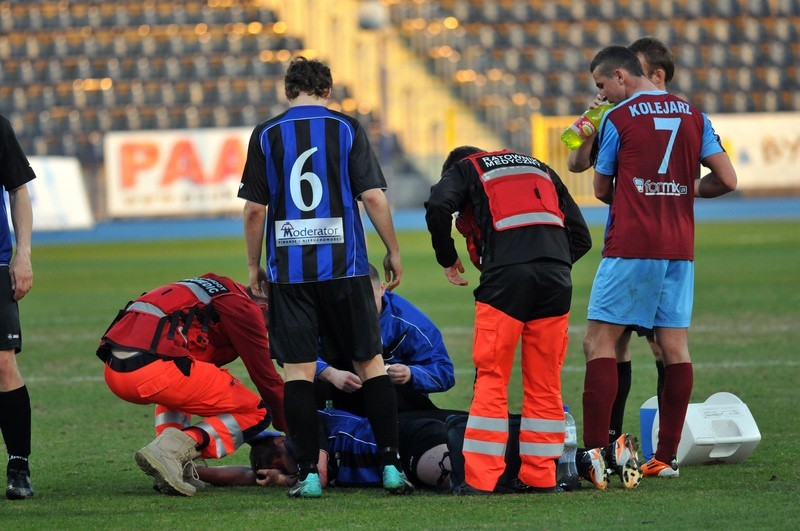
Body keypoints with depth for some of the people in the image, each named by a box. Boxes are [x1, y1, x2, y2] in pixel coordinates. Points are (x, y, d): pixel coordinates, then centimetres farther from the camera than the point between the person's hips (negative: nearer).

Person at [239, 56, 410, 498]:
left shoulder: (265, 135, 3)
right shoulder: (347, 129, 2)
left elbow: (254, 209, 1)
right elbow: (373, 196, -4)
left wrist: (254, 266, 11)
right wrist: (393, 252, 6)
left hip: (288, 268, 0)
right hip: (344, 265, 0)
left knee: (298, 370, 2)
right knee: (370, 363, 8)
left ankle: (308, 473, -3)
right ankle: (390, 465, 4)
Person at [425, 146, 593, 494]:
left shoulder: (466, 168, 21)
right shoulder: (540, 169, 33)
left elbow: (438, 207, -1)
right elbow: (580, 236, 25)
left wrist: (448, 259, 11)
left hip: (506, 274, -3)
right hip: (555, 277, 4)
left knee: (491, 379, 1)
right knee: (544, 383, 11)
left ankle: (481, 478, -3)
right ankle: (540, 477, 12)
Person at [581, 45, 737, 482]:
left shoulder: (617, 119, -3)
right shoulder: (693, 115, 9)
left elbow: (601, 190, 6)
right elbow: (727, 180, 6)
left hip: (630, 249, -5)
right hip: (680, 249, 5)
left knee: (600, 342, -4)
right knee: (674, 345, 7)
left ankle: (596, 450, -16)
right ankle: (666, 456, 5)